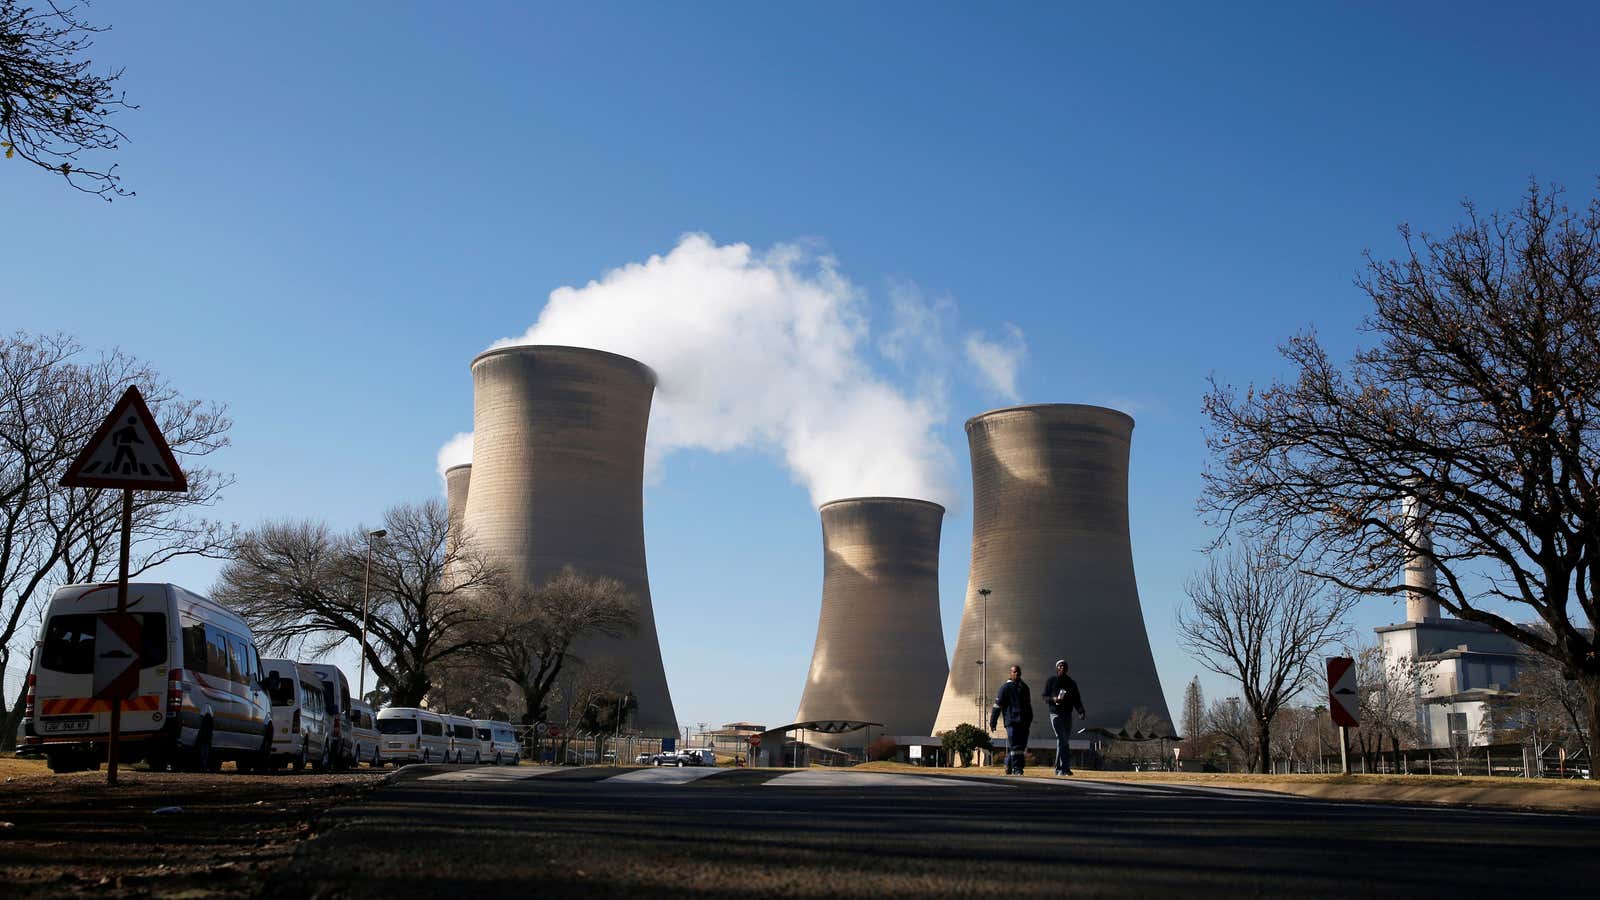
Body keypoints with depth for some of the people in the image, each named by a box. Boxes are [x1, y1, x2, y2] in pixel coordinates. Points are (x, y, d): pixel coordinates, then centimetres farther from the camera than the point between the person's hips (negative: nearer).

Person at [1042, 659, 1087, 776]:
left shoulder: (1071, 683, 16)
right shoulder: (1051, 680, 5)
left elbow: (1076, 699, 11)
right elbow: (1045, 697, 2)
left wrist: (1080, 711, -6)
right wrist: (1054, 699, -19)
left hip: (1068, 714, 4)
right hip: (1055, 713, -4)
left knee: (1064, 740, 4)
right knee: (1061, 739, -14)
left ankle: (1060, 768, 10)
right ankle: (1065, 767, -16)